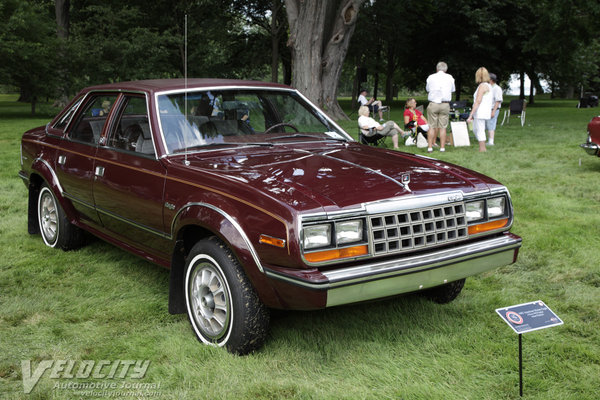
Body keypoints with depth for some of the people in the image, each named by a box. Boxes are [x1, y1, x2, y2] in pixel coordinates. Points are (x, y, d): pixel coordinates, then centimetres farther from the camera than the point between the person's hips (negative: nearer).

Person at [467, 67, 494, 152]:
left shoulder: (482, 86, -14)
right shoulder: (489, 86, 15)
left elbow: (477, 102, -19)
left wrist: (470, 115, -19)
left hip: (480, 113, -10)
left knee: (480, 132, -4)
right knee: (475, 130, 18)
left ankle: (482, 150, 0)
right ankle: (483, 148, 22)